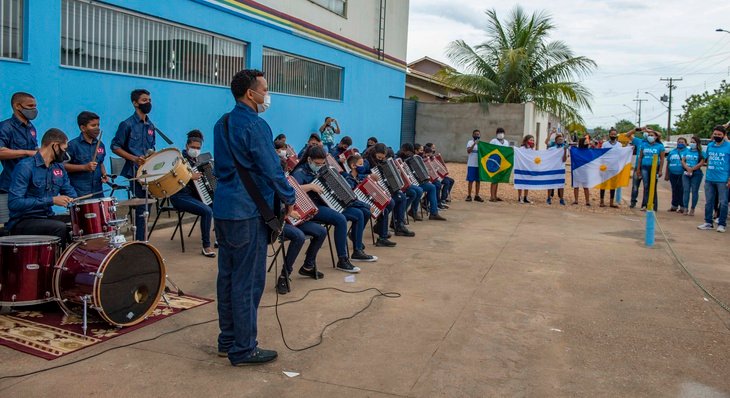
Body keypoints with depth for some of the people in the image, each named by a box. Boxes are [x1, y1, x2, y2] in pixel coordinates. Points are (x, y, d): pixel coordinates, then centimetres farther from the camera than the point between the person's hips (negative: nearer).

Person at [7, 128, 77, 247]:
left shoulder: (59, 167, 8)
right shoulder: (25, 167, -15)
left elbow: (70, 193, 15)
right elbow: (14, 203, -22)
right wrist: (51, 200, -24)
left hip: (47, 218, 7)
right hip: (22, 222, -7)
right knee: (60, 227, -30)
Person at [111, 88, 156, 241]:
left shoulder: (150, 126, 13)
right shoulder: (127, 124, -7)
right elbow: (115, 147, -7)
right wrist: (134, 158, -18)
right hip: (136, 173, -7)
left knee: (145, 210, 11)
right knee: (141, 210, -8)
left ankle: (141, 242, 20)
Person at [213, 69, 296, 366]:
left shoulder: (222, 124, 14)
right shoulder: (254, 125, -15)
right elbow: (272, 169, -17)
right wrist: (288, 199, -3)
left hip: (223, 208, 9)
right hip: (248, 213, -9)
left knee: (227, 276, 14)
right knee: (248, 281, -2)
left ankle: (228, 340, 24)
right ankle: (243, 349, 6)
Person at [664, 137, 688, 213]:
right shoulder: (672, 152, 16)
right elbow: (668, 164, 18)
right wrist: (666, 175, 16)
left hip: (682, 174, -4)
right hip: (673, 174, 4)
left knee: (681, 190, -5)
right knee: (674, 190, 9)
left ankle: (682, 206, 2)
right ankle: (674, 205, 18)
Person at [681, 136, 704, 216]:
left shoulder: (701, 153, 1)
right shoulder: (687, 151, 13)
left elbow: (701, 163, -10)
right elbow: (683, 161, 5)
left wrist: (691, 169, -15)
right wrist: (687, 168, -12)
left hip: (696, 174, -3)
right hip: (686, 173, 3)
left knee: (694, 191, 0)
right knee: (686, 190, -1)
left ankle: (692, 209, 4)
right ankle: (685, 209, 0)